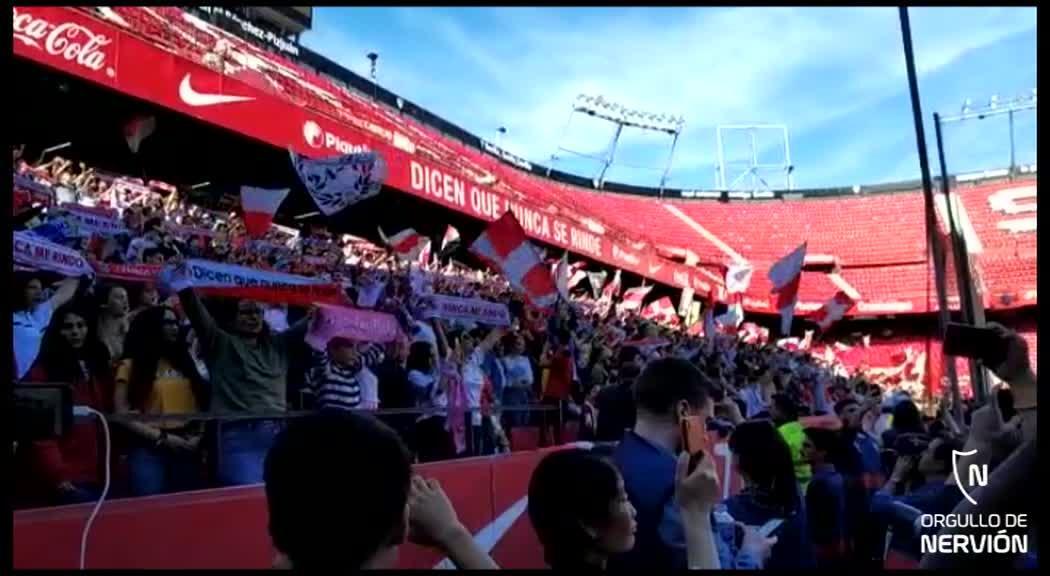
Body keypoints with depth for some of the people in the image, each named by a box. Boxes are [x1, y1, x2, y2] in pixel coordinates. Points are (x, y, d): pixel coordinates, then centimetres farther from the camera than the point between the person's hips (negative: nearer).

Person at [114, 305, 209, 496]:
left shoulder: (183, 361, 16)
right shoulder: (131, 366, 2)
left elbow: (200, 404, 15)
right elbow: (122, 414, -6)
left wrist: (198, 435, -2)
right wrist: (162, 437, -12)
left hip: (186, 449, 4)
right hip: (149, 449, -4)